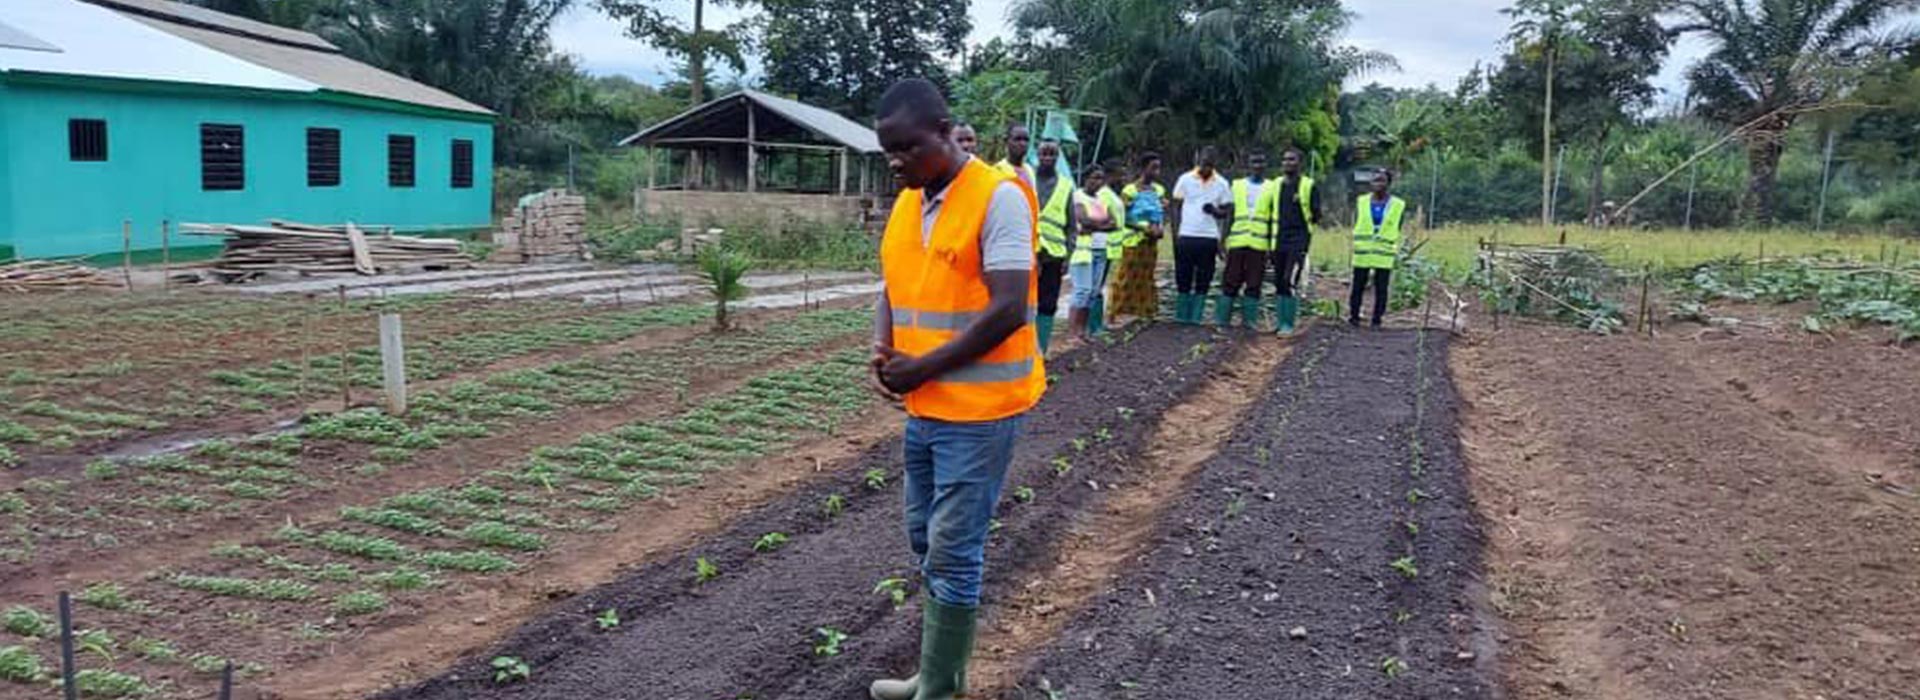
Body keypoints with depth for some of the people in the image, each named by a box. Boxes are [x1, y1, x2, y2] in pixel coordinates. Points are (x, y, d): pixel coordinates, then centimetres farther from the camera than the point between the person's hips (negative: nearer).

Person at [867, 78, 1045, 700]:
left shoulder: (999, 197, -15)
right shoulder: (905, 204, 8)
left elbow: (1008, 310, -20)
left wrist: (921, 368, -16)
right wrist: (883, 350, -6)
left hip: (978, 410, -8)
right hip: (924, 408, 8)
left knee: (953, 553, -1)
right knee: (928, 543, 16)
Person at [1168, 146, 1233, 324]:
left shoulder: (1222, 184, 5)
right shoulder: (1185, 179, 3)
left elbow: (1227, 211, 9)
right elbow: (1176, 208, 6)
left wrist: (1215, 211, -14)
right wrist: (1175, 235, -2)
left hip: (1209, 238, 1)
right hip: (1186, 236, -1)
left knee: (1203, 281, 3)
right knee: (1183, 279, 2)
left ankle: (1195, 319, 8)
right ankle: (1180, 318, 9)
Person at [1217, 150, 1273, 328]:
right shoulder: (1237, 185, 12)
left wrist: (1273, 245, 4)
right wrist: (1223, 239, 6)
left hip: (1259, 244, 0)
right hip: (1236, 242, 0)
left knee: (1254, 284, 1)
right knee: (1230, 282, 0)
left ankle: (1249, 319, 9)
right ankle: (1222, 319, 6)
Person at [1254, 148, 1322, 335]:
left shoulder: (1308, 186, 0)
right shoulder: (1275, 185, 12)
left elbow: (1316, 215, 1)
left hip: (1298, 242, -5)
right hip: (1279, 241, 5)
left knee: (1289, 281, -13)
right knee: (1278, 283, 7)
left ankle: (1288, 324, -8)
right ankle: (1279, 320, 17)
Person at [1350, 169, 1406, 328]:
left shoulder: (1398, 205, 3)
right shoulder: (1361, 202, 7)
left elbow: (1398, 231, 8)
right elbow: (1355, 226, 11)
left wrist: (1396, 251, 6)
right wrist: (1356, 244, 6)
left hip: (1384, 255, -1)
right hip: (1362, 253, 1)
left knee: (1381, 289, 0)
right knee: (1358, 286, 3)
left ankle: (1377, 319, 8)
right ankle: (1353, 315, 13)